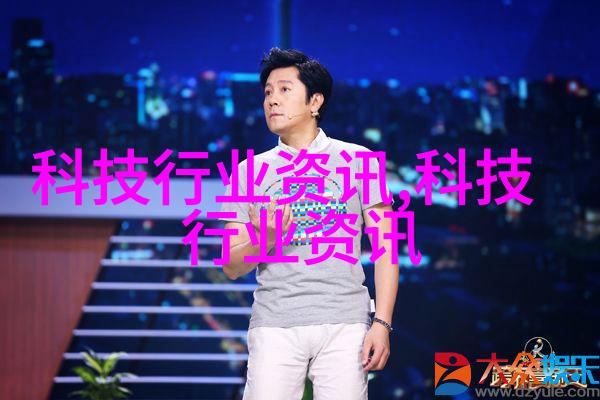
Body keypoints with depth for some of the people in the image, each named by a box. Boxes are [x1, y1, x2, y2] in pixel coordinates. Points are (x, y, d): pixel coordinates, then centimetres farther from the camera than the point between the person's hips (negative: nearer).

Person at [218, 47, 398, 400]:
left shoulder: (358, 160, 7)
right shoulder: (248, 172, 12)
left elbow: (385, 248, 3)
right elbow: (232, 267, 9)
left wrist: (382, 324, -7)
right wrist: (264, 240, -12)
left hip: (344, 327, -1)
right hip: (274, 327, 1)